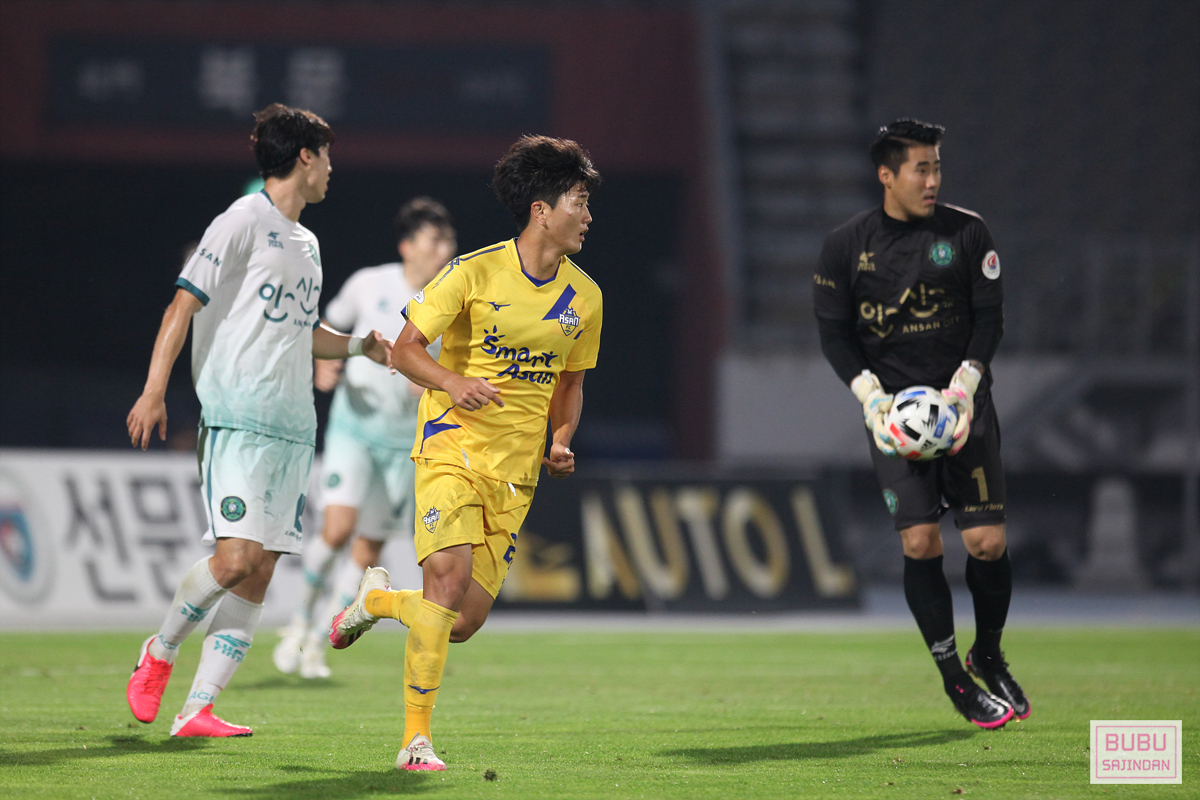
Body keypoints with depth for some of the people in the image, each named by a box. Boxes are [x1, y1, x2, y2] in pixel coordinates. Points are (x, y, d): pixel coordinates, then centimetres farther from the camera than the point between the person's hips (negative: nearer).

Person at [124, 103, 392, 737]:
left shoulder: (306, 243, 21)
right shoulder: (244, 223, -4)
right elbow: (184, 304, -9)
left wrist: (357, 345, 18)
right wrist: (154, 391, -17)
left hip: (292, 429, 8)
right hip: (237, 419, -8)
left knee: (259, 574, -1)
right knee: (236, 557, -18)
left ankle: (197, 709, 0)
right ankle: (160, 653, 7)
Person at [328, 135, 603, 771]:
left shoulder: (583, 296, 8)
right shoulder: (474, 273, -8)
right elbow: (405, 350, -3)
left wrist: (562, 442, 3)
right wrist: (452, 382, -22)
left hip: (516, 470, 5)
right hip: (454, 445, -5)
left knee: (462, 623, -1)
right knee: (450, 574, -24)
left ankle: (375, 599, 32)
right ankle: (417, 738, -15)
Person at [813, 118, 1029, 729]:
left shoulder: (967, 233, 1)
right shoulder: (845, 245, 1)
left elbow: (989, 317, 3)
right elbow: (834, 332, 5)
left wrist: (964, 387, -10)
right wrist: (870, 396, -9)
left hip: (963, 403, 1)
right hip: (893, 408, -1)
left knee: (987, 541, -6)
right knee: (919, 542, -11)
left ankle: (988, 655, 19)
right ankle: (953, 678, 2)